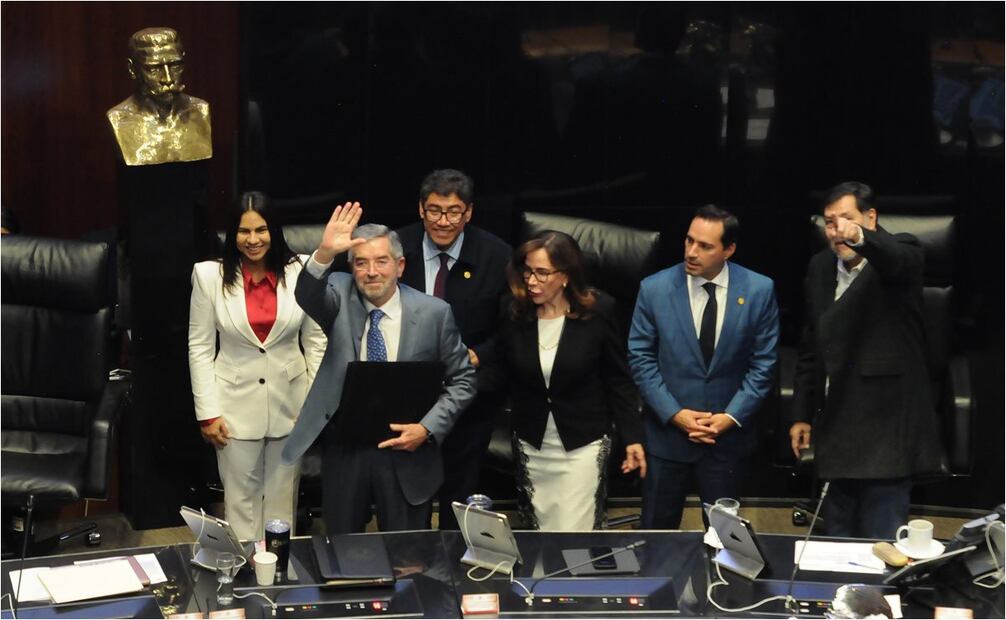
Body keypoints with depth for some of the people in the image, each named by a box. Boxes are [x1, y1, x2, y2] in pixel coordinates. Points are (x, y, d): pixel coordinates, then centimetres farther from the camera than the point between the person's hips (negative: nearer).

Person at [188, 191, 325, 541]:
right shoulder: (210, 276, -6)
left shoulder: (298, 272, -4)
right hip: (237, 406, -1)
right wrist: (207, 413, -5)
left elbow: (316, 341, 3)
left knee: (282, 500, 12)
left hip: (289, 404, 1)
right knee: (241, 500, 7)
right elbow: (200, 348, -1)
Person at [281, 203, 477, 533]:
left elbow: (462, 380, 0)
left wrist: (428, 428, -12)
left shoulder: (434, 313, -6)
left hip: (406, 448, -1)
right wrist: (324, 254, -43)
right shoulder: (340, 295, -3)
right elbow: (307, 296, -25)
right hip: (343, 447, 1)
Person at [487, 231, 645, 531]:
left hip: (582, 445, -3)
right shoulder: (514, 312, -5)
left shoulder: (598, 311, -12)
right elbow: (502, 376, 4)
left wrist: (632, 438, -5)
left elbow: (618, 380, -5)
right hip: (531, 446, 3)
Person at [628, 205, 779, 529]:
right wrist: (674, 414, -11)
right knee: (657, 529, 8)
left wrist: (732, 416, -10)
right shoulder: (654, 289, -8)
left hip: (728, 431, 0)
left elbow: (763, 362, -2)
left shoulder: (758, 290, -7)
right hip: (668, 429, 0)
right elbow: (641, 358, -3)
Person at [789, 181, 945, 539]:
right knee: (836, 542, 11)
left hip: (886, 426, -6)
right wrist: (802, 414, 15)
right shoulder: (821, 267, 11)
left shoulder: (899, 252, -7)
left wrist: (860, 238, -55)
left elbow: (899, 260, -34)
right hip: (836, 427, 6)